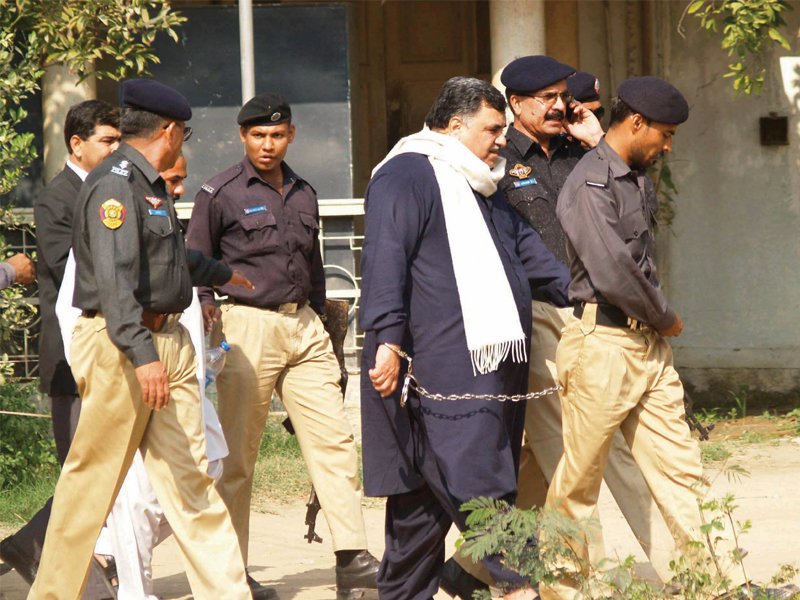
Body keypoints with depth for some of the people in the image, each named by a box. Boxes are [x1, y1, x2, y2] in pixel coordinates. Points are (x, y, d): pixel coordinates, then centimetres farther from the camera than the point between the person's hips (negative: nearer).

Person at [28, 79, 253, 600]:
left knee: (190, 473, 5)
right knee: (93, 478, -1)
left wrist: (221, 274, 55)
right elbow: (113, 277, -23)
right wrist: (142, 355, -31)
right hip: (121, 345, -9)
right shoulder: (115, 182, -13)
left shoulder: (150, 184, 18)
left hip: (168, 341, 9)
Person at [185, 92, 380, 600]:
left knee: (335, 438, -3)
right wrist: (208, 311, -12)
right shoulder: (220, 194, -1)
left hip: (304, 326, 5)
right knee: (237, 455, -1)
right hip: (248, 326, -5)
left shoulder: (303, 195, 16)